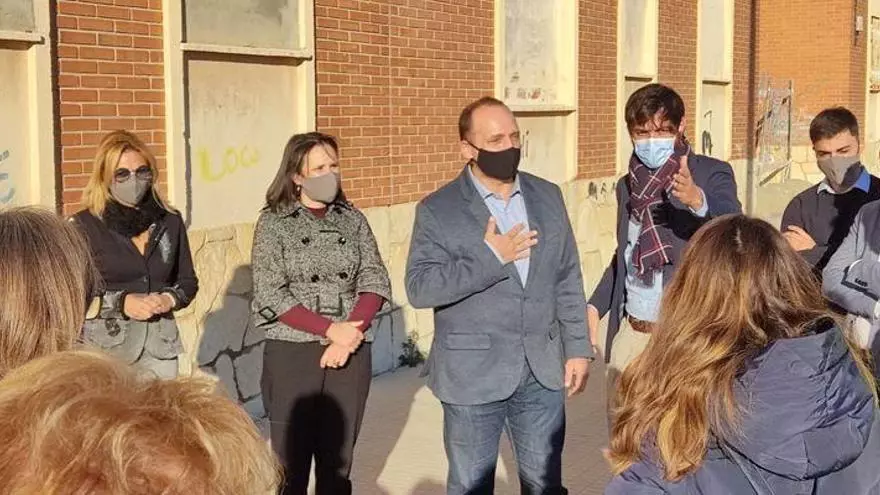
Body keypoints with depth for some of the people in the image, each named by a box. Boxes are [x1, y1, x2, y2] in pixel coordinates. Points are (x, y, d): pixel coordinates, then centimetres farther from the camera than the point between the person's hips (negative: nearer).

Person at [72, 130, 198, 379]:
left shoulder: (170, 221, 8)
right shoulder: (84, 225, -2)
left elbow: (188, 281, 15)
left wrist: (169, 299, -6)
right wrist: (120, 303, -15)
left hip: (160, 345, 3)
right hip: (106, 347, -3)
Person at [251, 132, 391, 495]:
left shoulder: (352, 218, 8)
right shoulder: (273, 223, -1)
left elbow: (375, 280, 2)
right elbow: (270, 295, -9)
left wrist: (350, 335, -13)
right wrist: (331, 329, -15)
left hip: (351, 354, 3)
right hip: (292, 354, -3)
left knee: (338, 462, 9)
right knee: (291, 461, 1)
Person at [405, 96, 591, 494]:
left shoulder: (547, 196, 6)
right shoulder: (438, 210, -7)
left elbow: (568, 280, 9)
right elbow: (419, 288, -16)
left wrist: (577, 349, 5)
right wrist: (489, 258, -21)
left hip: (542, 371, 3)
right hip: (473, 374, -3)